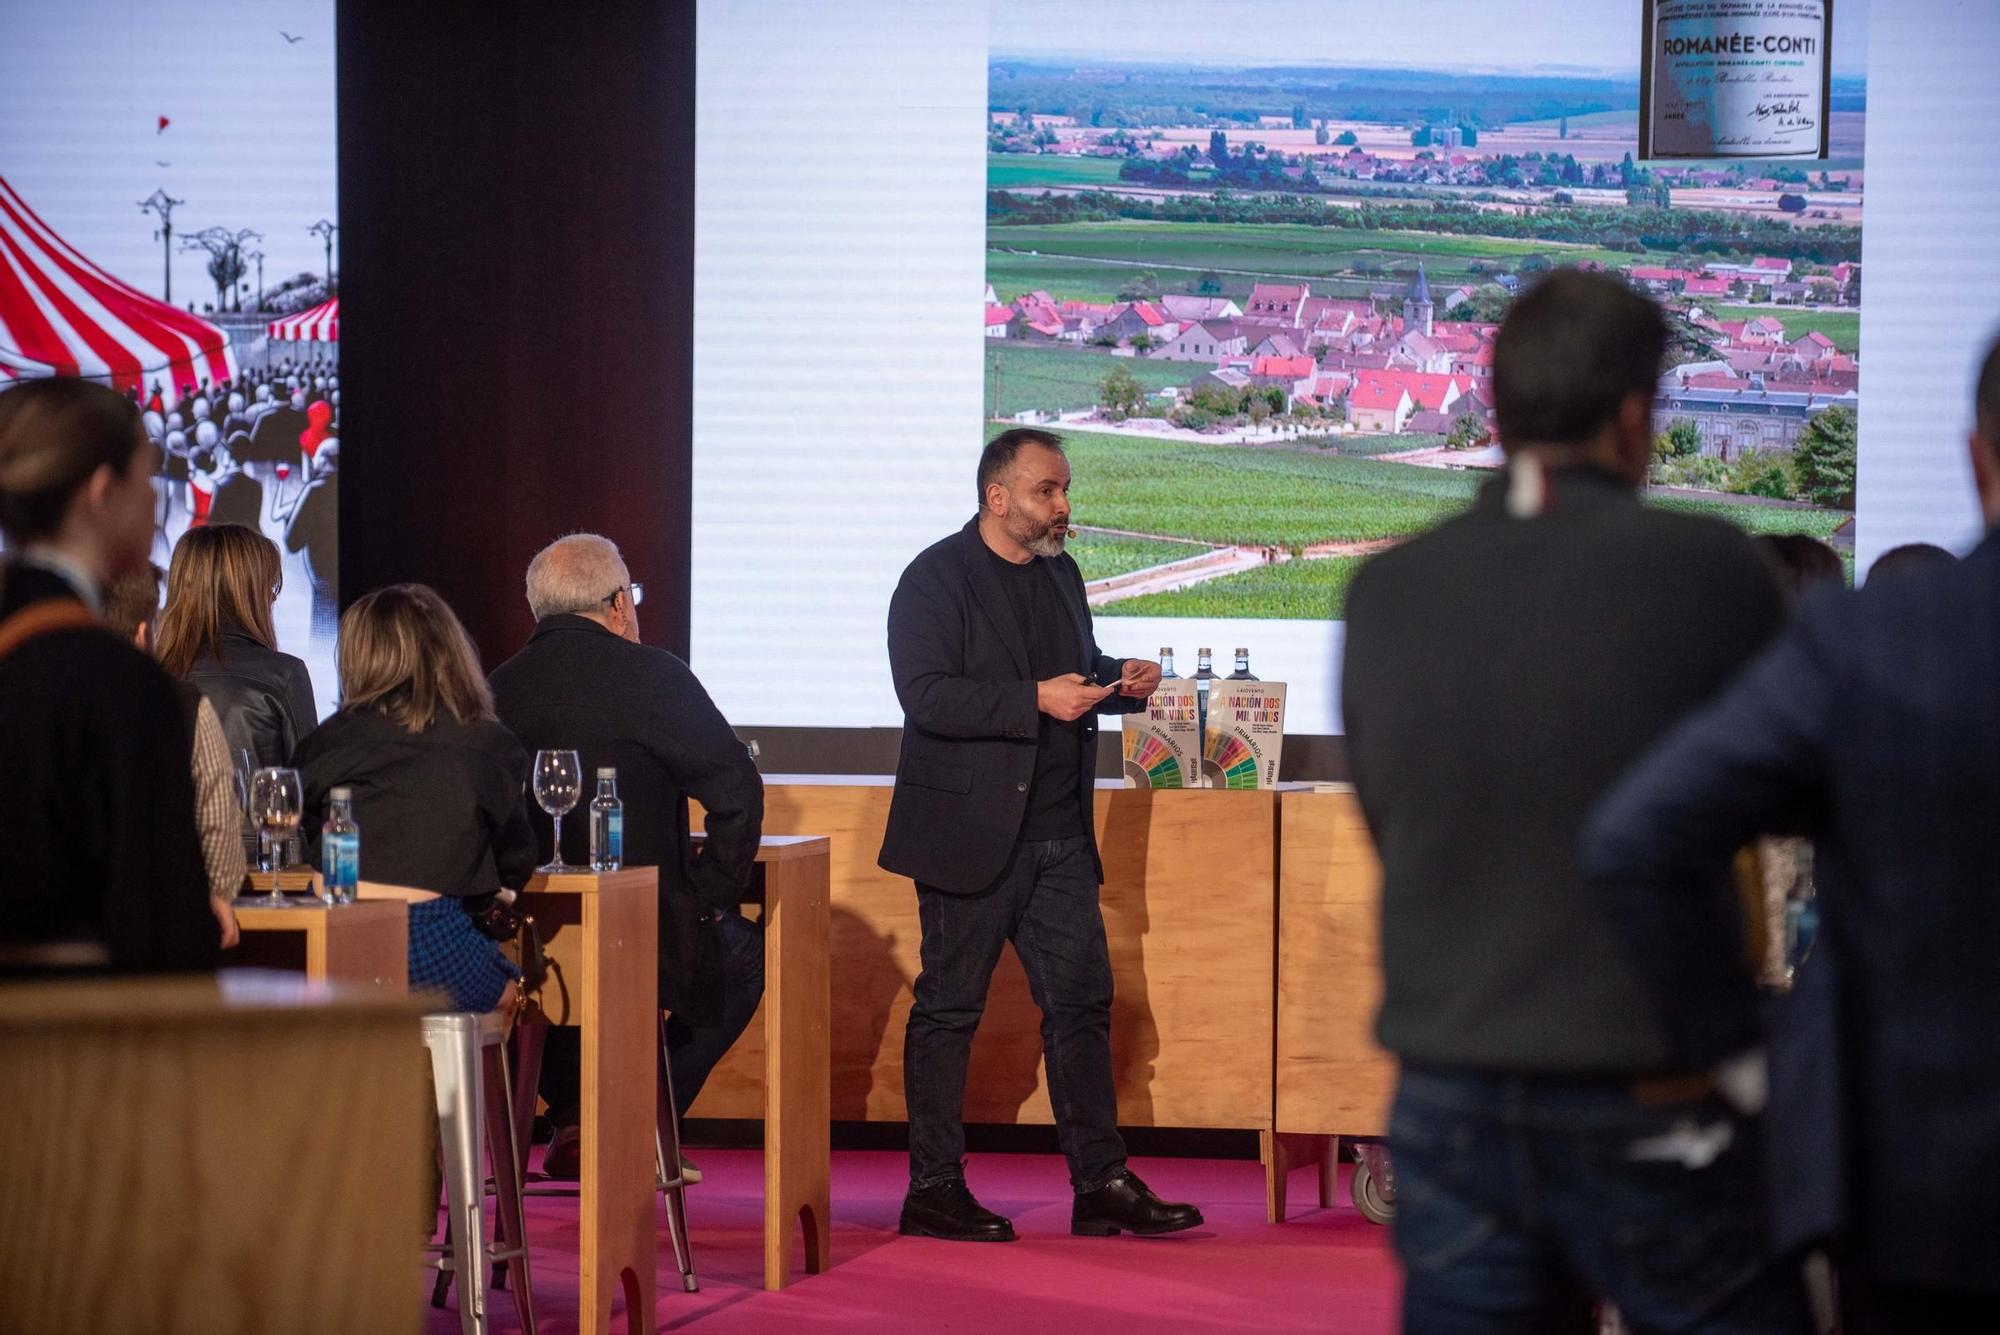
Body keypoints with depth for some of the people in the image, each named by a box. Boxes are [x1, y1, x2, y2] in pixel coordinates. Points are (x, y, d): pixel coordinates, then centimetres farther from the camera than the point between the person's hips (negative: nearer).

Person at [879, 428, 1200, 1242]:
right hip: (970, 835, -7)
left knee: (1081, 1002, 6)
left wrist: (1121, 682, 4)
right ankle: (933, 1189, 8)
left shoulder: (1060, 574, 14)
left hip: (1058, 838, 7)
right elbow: (927, 695, -19)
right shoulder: (936, 579, -9)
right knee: (949, 1008, 1)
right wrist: (1036, 700, -25)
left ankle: (1101, 1185, 10)